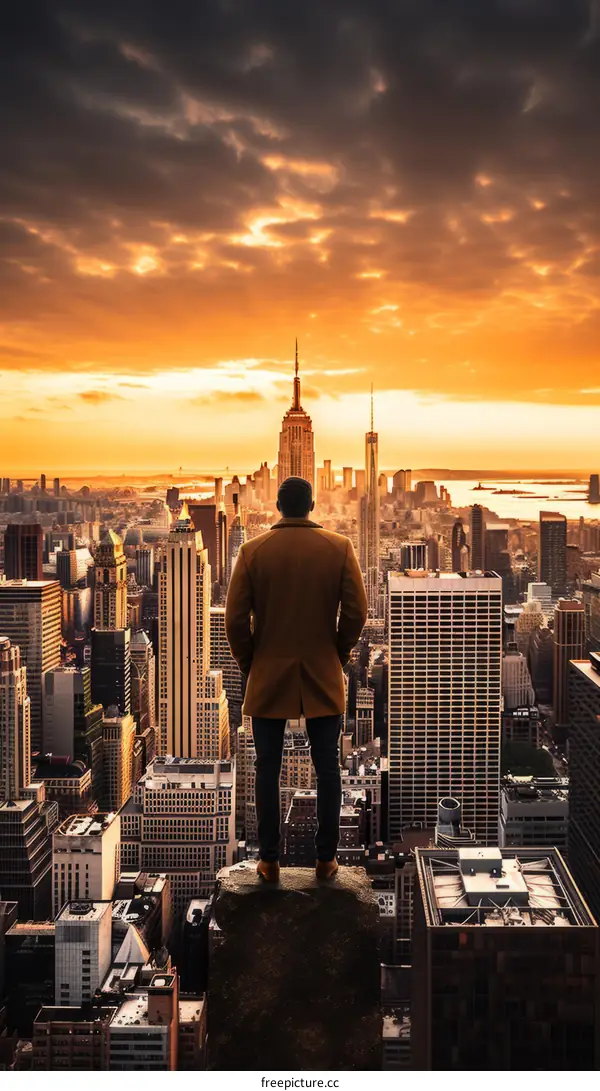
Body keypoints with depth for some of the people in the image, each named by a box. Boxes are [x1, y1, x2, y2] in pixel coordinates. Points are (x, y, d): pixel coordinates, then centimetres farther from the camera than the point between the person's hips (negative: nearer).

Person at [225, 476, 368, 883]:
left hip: (268, 678, 0)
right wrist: (338, 654, 10)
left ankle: (269, 860, 15)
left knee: (268, 770, 8)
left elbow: (235, 618, -5)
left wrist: (249, 663, 9)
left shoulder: (253, 551, -4)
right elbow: (356, 612, -5)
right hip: (324, 678, 0)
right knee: (328, 770, 9)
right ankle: (326, 859, 16)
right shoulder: (340, 547, -4)